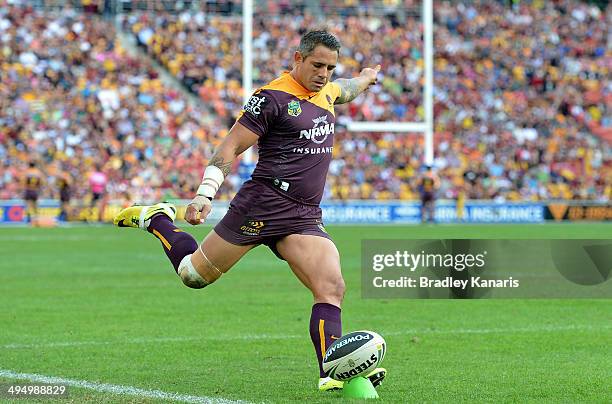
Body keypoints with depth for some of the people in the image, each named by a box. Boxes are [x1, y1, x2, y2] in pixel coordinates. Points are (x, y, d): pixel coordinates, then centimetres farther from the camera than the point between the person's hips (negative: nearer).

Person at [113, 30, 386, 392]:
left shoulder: (326, 92, 14)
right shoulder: (272, 97, -10)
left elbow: (344, 90, 42)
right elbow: (230, 148, -10)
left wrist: (367, 78, 62)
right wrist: (205, 194, -19)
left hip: (305, 217, 6)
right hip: (263, 204, -6)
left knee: (332, 287, -15)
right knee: (194, 274, 6)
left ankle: (333, 373, -17)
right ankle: (157, 219, 32)